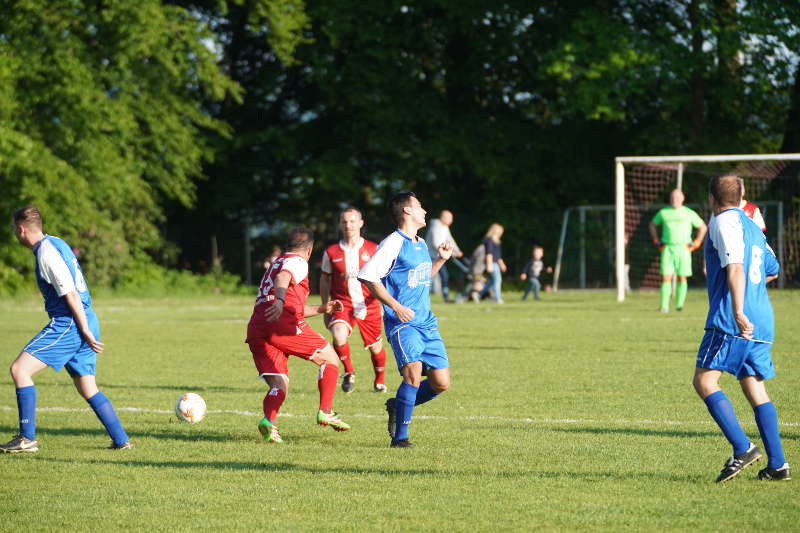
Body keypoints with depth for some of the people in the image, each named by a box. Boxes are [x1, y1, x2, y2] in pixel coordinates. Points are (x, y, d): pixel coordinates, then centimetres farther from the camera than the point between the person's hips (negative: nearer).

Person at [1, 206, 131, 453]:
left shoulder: (47, 252, -14)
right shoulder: (56, 244, 17)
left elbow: (71, 295, -18)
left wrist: (86, 333, -17)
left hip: (69, 323, -10)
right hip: (84, 323, 10)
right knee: (87, 388, 15)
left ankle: (27, 439, -13)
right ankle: (121, 440, 13)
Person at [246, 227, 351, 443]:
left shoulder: (275, 263, 34)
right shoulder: (298, 262, 7)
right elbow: (282, 278, -18)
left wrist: (322, 309, 50)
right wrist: (280, 300, -37)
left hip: (255, 329, 8)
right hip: (282, 325, -8)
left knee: (279, 387, 5)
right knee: (330, 358, 10)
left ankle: (268, 421, -24)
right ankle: (325, 412, 4)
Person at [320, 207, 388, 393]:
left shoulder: (373, 249, 0)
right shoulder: (331, 252, 3)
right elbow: (325, 280, 13)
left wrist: (384, 304, -4)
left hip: (369, 306, 1)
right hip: (342, 305, -1)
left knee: (375, 348, 9)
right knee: (339, 336, -28)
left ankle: (379, 381, 37)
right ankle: (349, 371, -3)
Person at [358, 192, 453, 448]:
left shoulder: (421, 244, 18)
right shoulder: (394, 243, -9)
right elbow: (367, 275, -14)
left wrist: (441, 259, 19)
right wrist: (396, 306, -17)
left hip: (427, 323, 8)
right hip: (402, 322, -8)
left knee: (441, 383, 1)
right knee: (414, 372, -25)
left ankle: (397, 406, 25)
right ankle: (400, 437, -14)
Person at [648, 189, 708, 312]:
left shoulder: (689, 213, 5)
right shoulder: (663, 213, 10)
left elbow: (703, 227, 13)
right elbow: (652, 225, 25)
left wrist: (696, 243, 5)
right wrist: (656, 242, 15)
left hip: (683, 248, -1)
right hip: (667, 249, 1)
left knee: (682, 278, -2)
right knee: (666, 277, -8)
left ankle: (679, 304, 6)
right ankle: (664, 306, -8)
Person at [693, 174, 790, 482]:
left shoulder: (724, 221, -5)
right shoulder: (753, 227, 21)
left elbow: (735, 266, -19)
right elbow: (772, 271, 34)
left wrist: (738, 311, -27)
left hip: (731, 321, -9)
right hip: (761, 321, 9)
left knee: (704, 381, -7)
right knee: (755, 389, 11)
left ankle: (743, 448, -20)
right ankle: (777, 464, 5)